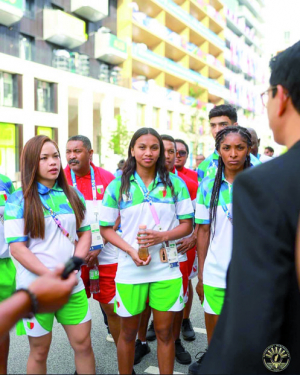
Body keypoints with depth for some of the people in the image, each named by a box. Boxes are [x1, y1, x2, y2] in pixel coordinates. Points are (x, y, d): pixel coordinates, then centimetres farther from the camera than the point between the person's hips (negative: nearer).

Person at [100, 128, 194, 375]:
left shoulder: (175, 184, 1)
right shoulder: (118, 186, -1)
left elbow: (187, 225, 4)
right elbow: (106, 229, 1)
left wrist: (163, 236, -15)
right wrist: (131, 250, -14)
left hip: (166, 268, 0)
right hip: (130, 270, 0)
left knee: (165, 331, 10)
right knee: (128, 331, 14)